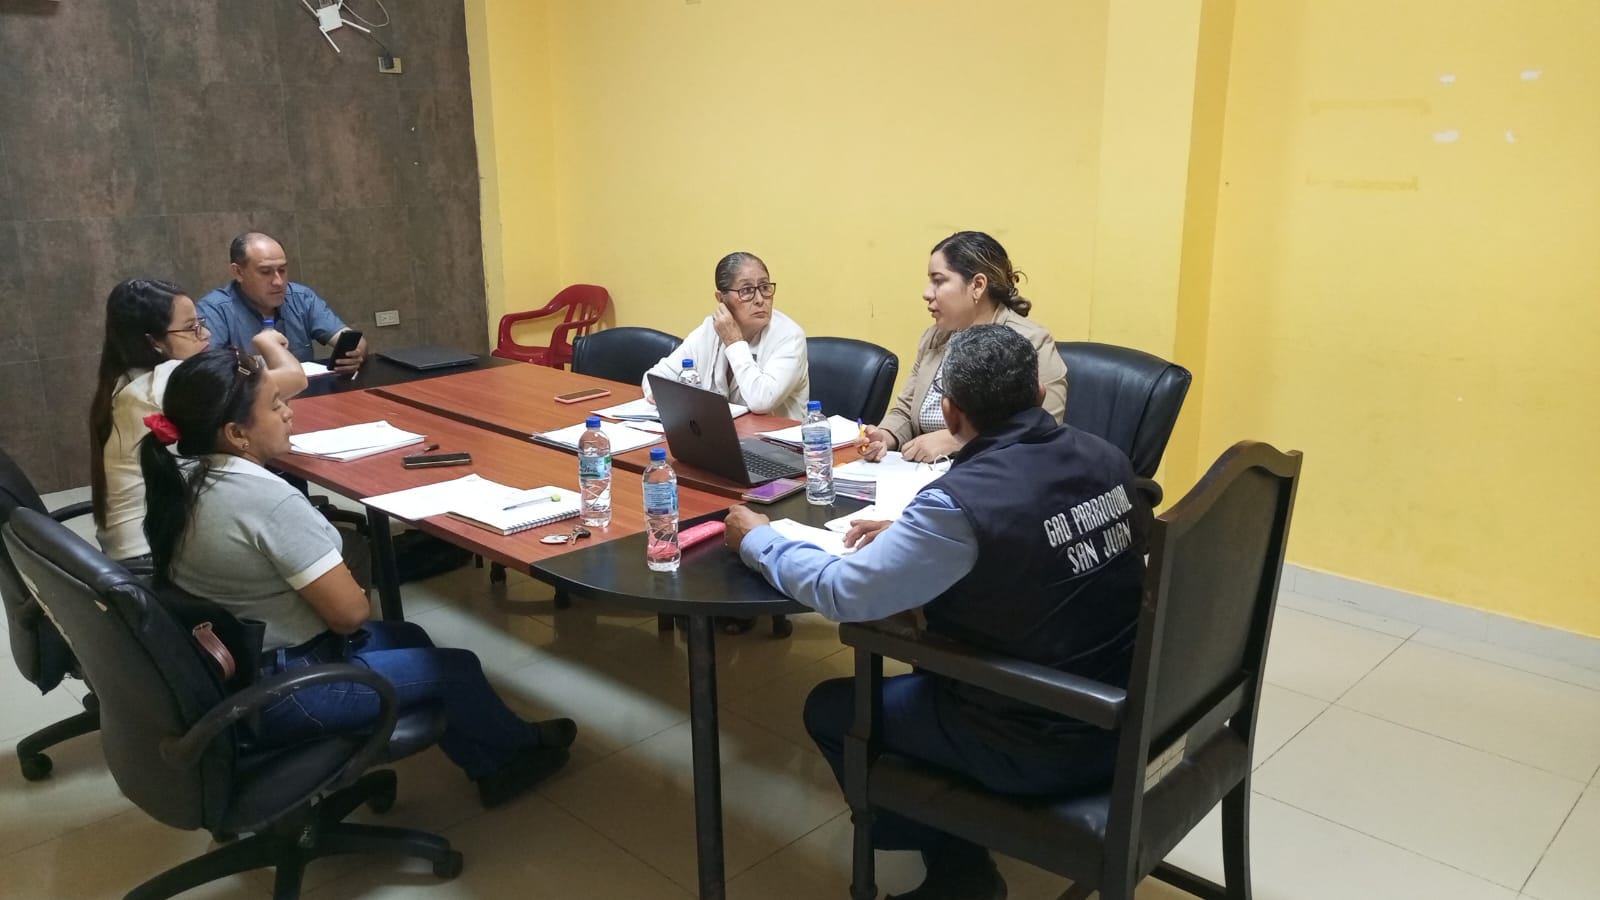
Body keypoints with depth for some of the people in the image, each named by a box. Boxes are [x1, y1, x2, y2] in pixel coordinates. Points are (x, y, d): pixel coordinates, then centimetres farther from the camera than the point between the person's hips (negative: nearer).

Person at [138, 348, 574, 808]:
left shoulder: (180, 483, -2)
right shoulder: (268, 500, -30)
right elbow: (350, 611, -23)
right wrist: (356, 594, -2)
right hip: (274, 693, -9)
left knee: (409, 638, 23)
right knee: (457, 669, 8)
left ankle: (491, 763, 35)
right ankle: (518, 749, 37)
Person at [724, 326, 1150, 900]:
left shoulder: (963, 500, -26)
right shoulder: (1104, 457, -4)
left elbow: (842, 593, -19)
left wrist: (757, 540, -2)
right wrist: (913, 534, 11)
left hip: (1041, 745, -7)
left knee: (830, 710, 12)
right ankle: (958, 844, 39)